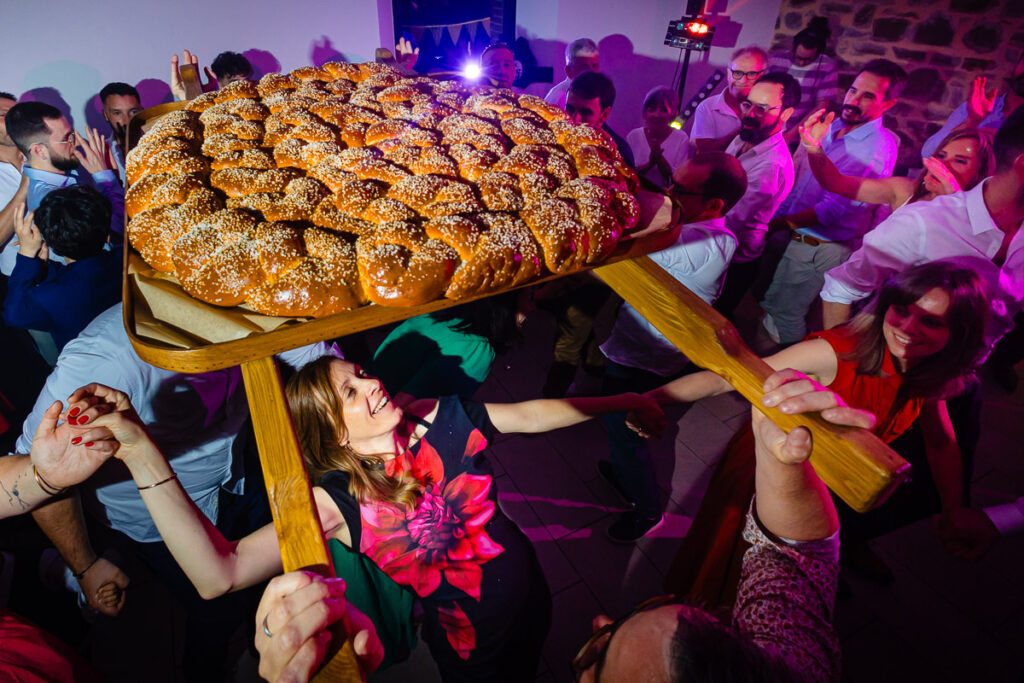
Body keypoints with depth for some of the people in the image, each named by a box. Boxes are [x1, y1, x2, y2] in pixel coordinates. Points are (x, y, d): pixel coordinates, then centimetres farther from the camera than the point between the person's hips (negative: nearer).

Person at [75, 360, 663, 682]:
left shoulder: (441, 419, -18)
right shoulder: (335, 502, -28)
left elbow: (533, 414, -6)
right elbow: (218, 575, -37)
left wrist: (624, 401, 3)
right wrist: (143, 454, -43)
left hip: (531, 591, 4)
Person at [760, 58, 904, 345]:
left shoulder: (879, 147, -16)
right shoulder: (832, 128, 8)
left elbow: (833, 208, -21)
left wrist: (774, 224, -17)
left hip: (819, 248, -8)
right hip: (789, 234, 8)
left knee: (783, 319, -2)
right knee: (766, 305, 17)